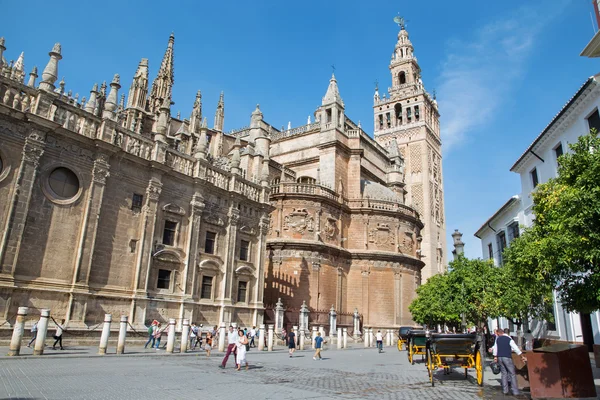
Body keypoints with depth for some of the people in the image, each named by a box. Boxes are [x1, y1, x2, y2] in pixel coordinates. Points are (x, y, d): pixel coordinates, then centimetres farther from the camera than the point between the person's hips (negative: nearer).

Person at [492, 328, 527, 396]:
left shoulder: (497, 339, 8)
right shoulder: (509, 339, -4)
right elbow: (515, 348, -7)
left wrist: (495, 356, 21)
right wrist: (522, 356, -2)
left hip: (499, 357, 4)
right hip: (507, 357, -4)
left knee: (504, 373, 12)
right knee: (512, 374, 2)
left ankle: (505, 390, 11)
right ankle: (515, 391, -1)